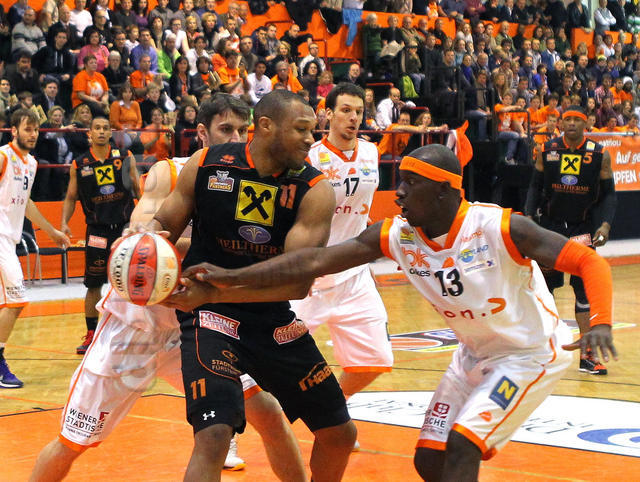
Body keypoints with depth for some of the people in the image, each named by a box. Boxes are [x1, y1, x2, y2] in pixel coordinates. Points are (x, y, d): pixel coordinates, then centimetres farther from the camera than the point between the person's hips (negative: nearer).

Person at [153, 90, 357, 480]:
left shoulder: (315, 191, -12)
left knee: (340, 433, 12)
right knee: (214, 435, -25)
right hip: (211, 314, -3)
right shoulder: (206, 166, -11)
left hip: (275, 319, 3)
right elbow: (165, 223, 3)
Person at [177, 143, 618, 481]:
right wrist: (232, 280, -30)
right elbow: (316, 260, -21)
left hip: (532, 353, -6)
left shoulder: (500, 229, -27)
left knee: (462, 445, -19)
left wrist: (601, 323, -41)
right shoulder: (397, 235, -14)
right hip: (475, 355, 6)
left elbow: (589, 262, -24)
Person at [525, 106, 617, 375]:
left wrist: (605, 224, -14)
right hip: (550, 225, 1)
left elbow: (608, 193, 0)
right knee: (543, 285, 6)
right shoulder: (547, 150, -1)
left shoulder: (599, 155, -3)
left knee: (585, 289, -5)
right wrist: (529, 215, -8)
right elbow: (536, 186, 6)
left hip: (583, 228, -1)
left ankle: (587, 355, -2)